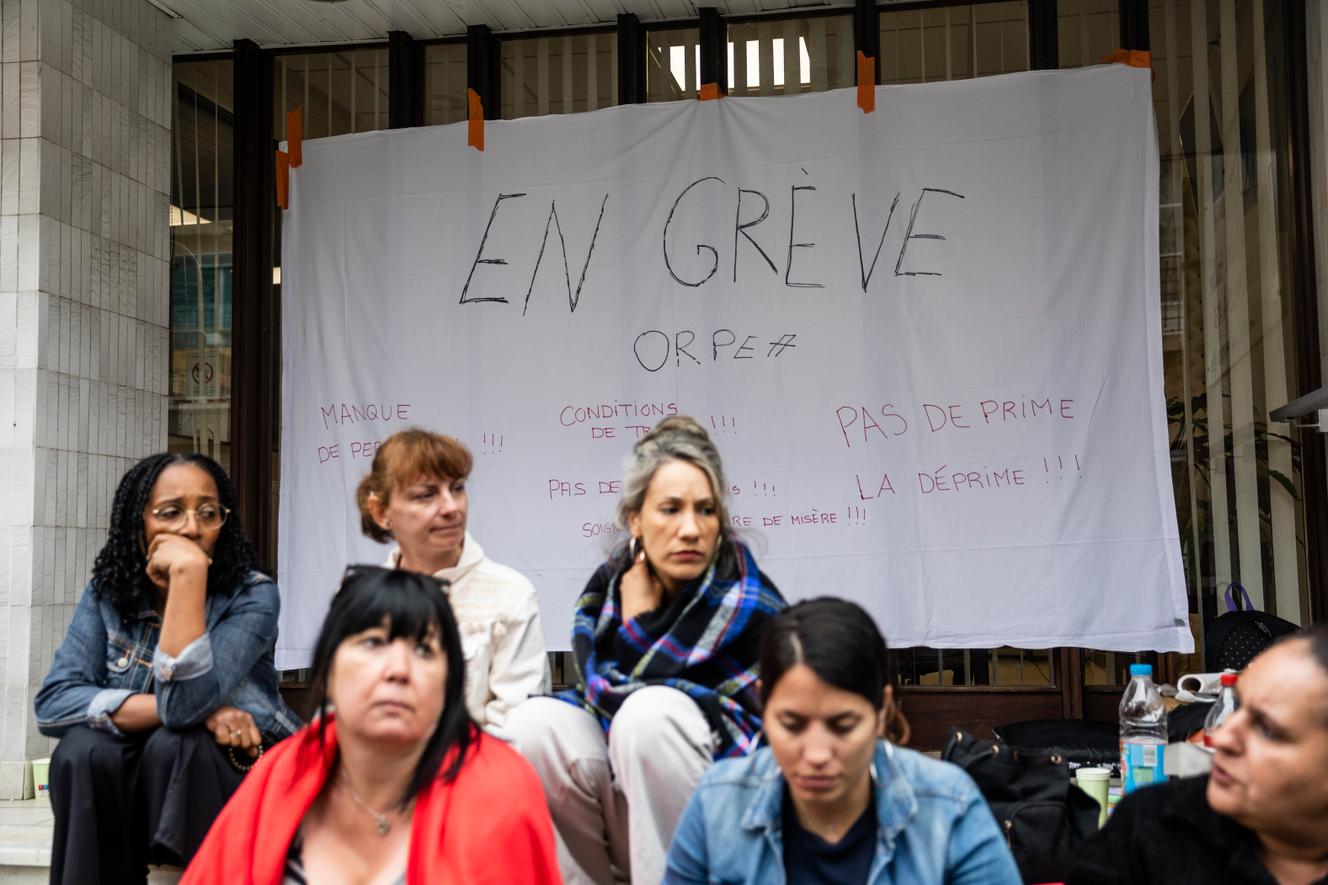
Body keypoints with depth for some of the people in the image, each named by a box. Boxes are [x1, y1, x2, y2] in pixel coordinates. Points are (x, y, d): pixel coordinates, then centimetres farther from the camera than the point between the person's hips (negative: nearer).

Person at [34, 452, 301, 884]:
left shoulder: (252, 596, -17)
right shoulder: (107, 592, -4)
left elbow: (184, 702, -31)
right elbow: (53, 702, -17)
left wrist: (189, 571, -35)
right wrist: (189, 710, -27)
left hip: (242, 773, -3)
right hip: (143, 783, 3)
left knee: (174, 743, -32)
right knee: (83, 751, -27)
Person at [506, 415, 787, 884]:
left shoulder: (745, 599, -16)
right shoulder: (611, 581, 1)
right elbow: (601, 694, -10)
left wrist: (638, 612, -12)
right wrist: (633, 604, -15)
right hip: (629, 805, 5)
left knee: (650, 713, -32)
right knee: (534, 723, -19)